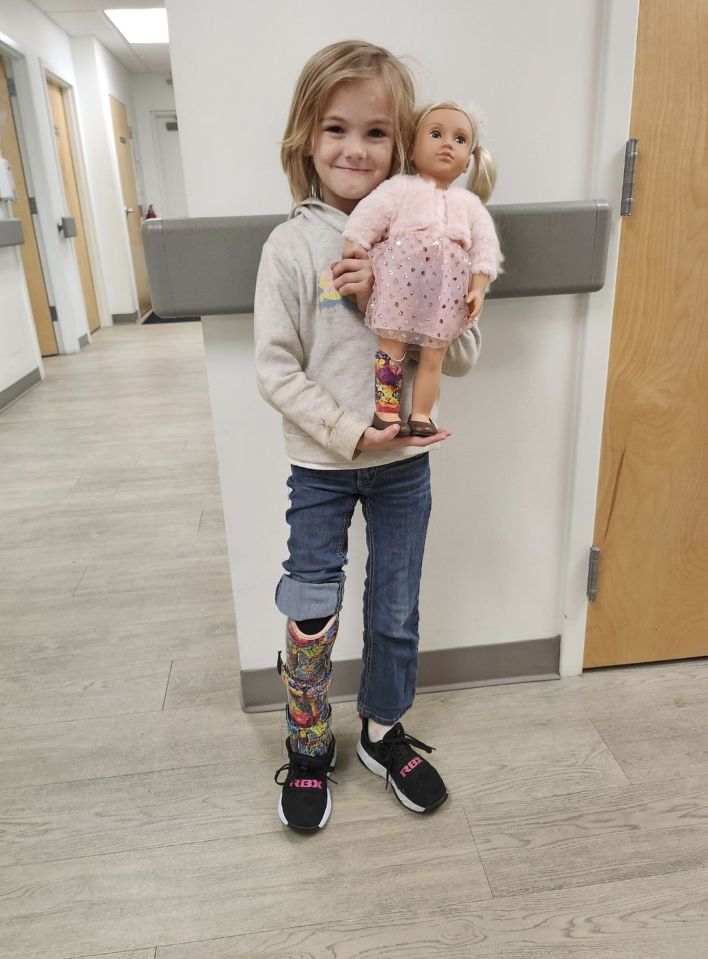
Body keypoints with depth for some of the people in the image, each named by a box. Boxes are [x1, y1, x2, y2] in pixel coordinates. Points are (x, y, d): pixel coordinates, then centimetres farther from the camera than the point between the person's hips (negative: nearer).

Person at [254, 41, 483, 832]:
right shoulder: (292, 245, -8)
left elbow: (463, 356, -4)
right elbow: (274, 368, -10)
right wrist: (352, 432, -19)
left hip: (405, 465, 2)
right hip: (321, 467, -2)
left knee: (396, 615, 16)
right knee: (310, 615, 10)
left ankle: (384, 732, 41)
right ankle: (308, 749, 35)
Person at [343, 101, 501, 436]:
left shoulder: (470, 203, 18)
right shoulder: (400, 187, 7)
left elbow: (485, 245, 11)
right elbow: (367, 217, -2)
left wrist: (478, 288, -1)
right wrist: (351, 259, -12)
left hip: (446, 288, 3)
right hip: (400, 279, -3)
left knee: (433, 355, 3)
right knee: (391, 344, -4)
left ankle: (421, 416, 11)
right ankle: (385, 410, 4)